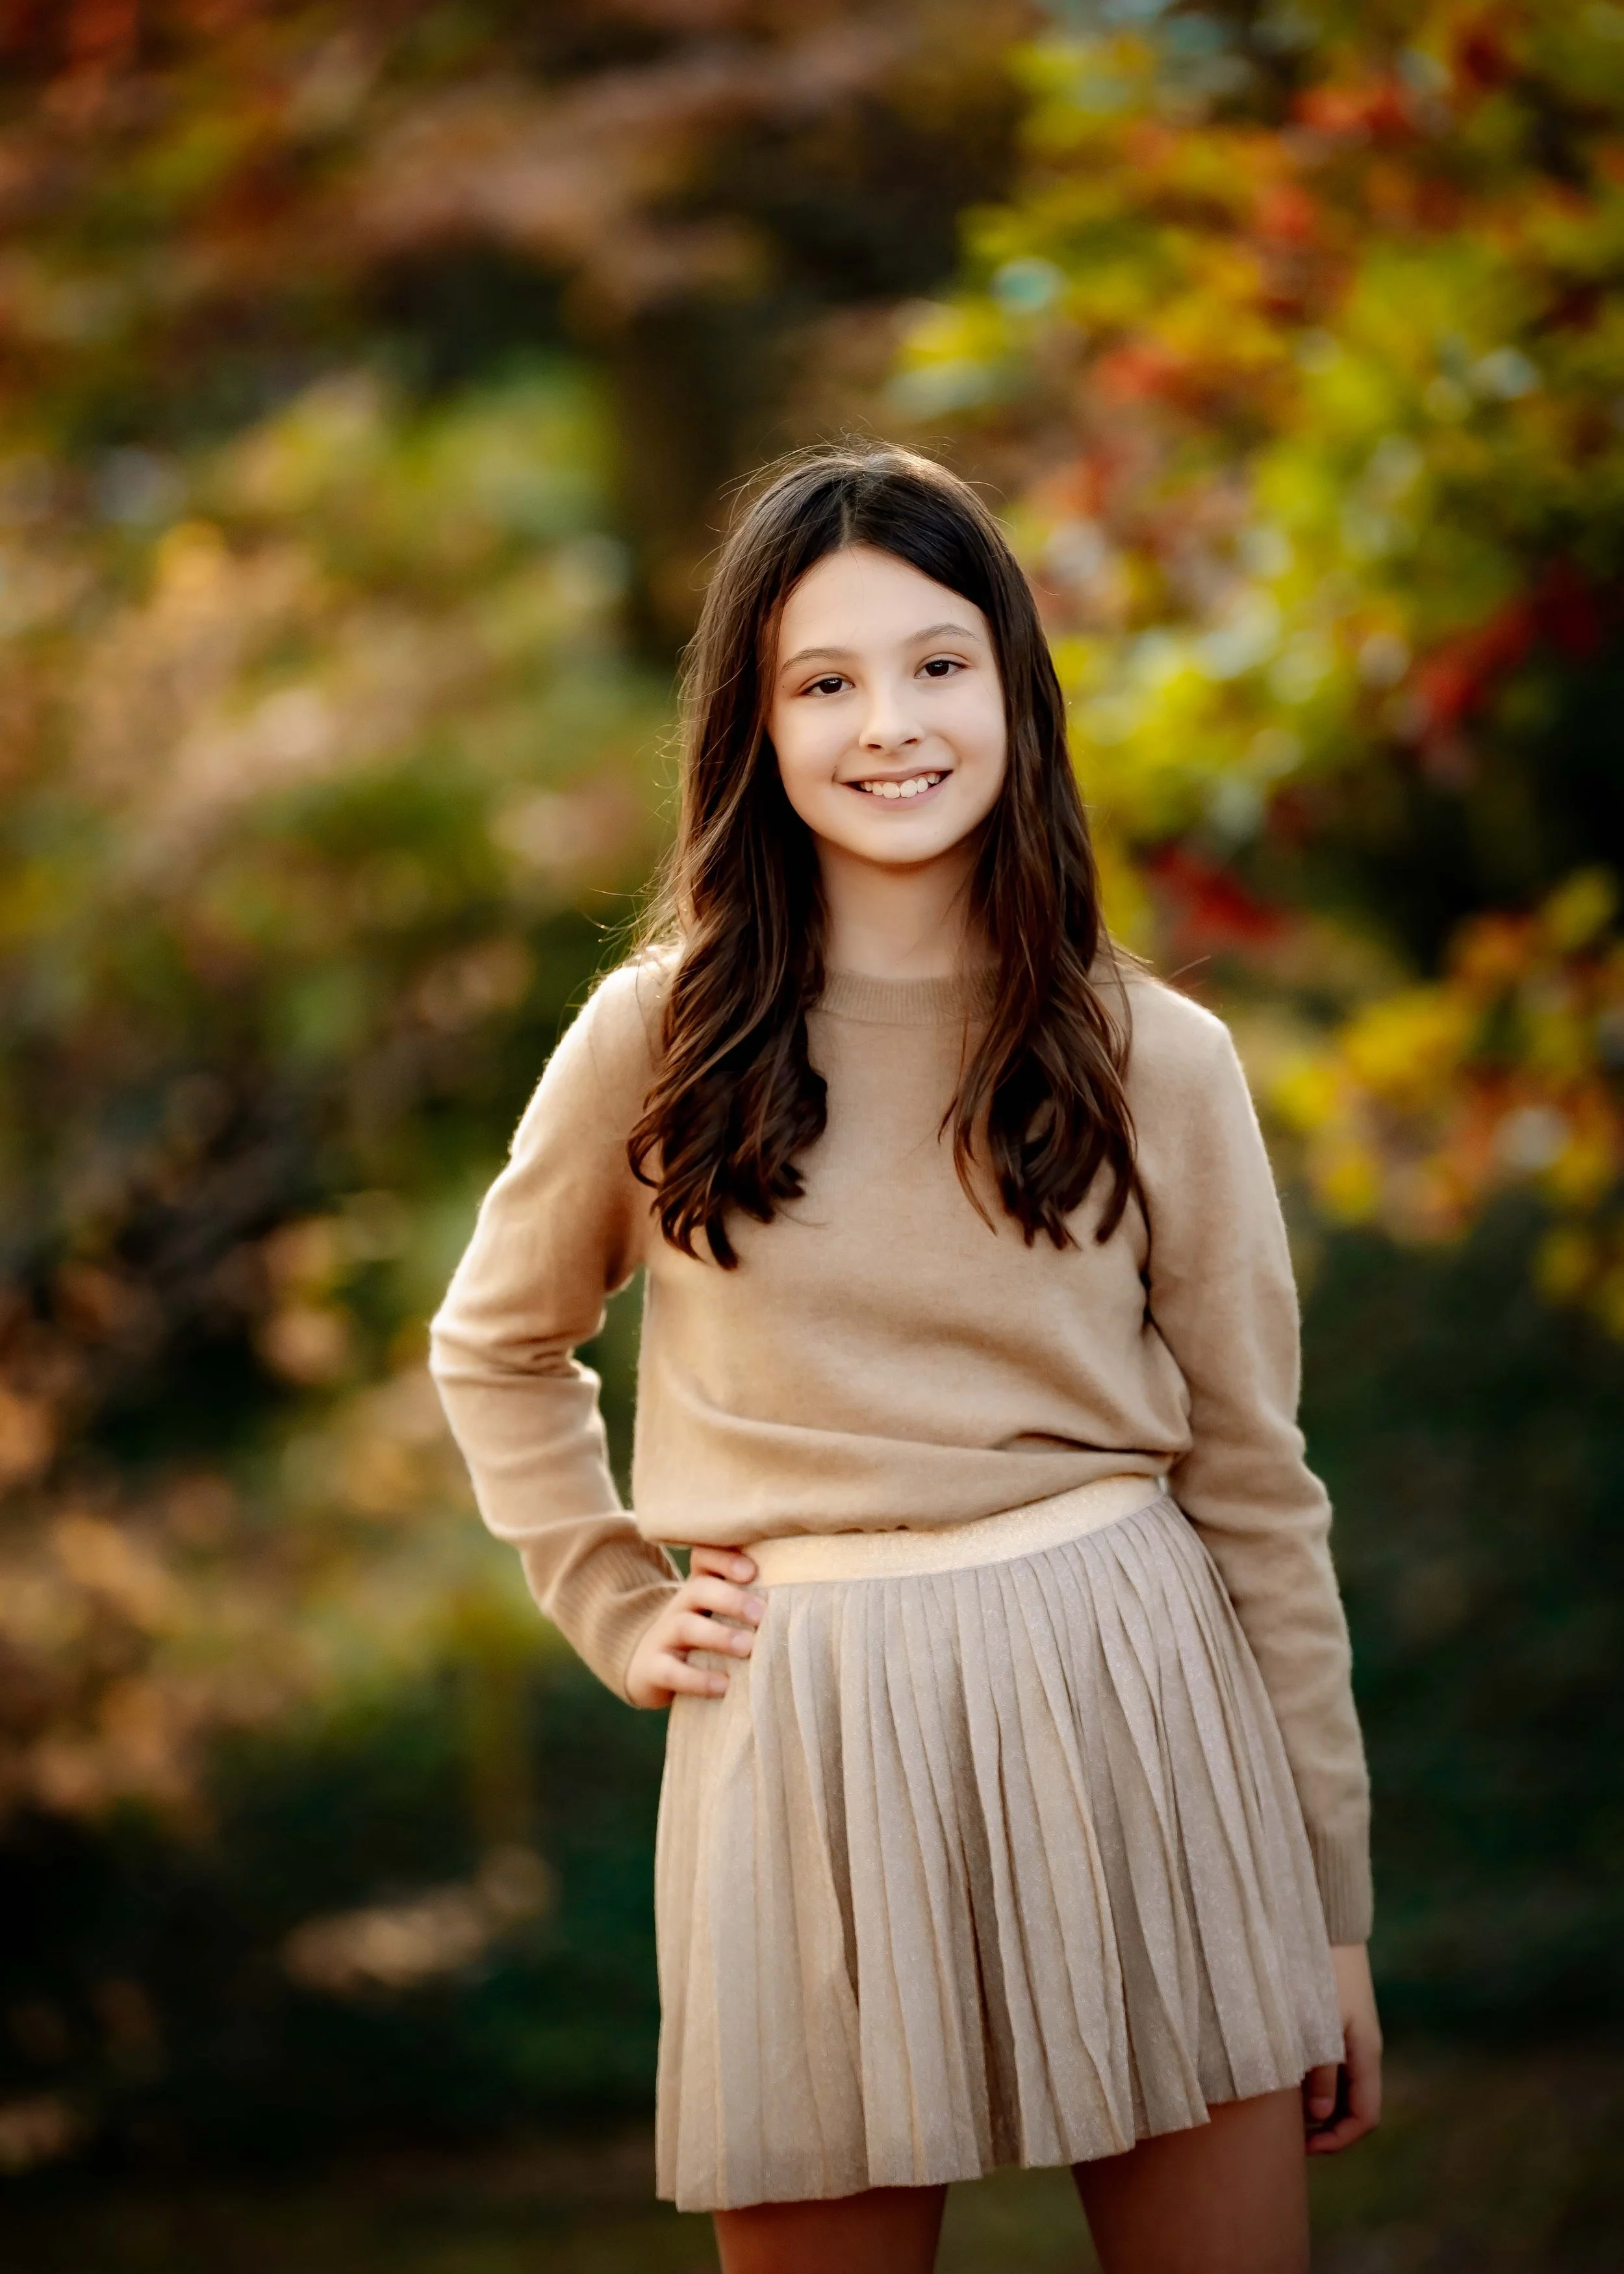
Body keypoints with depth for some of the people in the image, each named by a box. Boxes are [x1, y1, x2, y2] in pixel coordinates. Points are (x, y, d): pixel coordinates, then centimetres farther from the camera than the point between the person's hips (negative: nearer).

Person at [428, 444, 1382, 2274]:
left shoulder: (1159, 1062, 2)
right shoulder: (662, 1038, 1)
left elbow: (1255, 1484, 5)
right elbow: (495, 1353, 19)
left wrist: (1332, 1917, 6)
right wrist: (617, 1610, 7)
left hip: (1129, 1700, 1)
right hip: (803, 1736, 0)